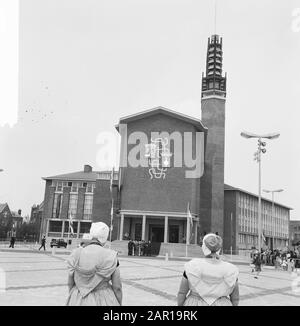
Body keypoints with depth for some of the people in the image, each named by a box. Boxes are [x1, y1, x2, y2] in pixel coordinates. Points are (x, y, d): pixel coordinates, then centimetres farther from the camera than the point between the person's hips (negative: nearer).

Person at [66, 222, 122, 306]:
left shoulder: (76, 254, -7)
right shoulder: (111, 257, -14)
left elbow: (70, 282, 1)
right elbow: (117, 287, -10)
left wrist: (73, 298, 17)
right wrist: (119, 304, 4)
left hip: (78, 301, 3)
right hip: (103, 301, -2)